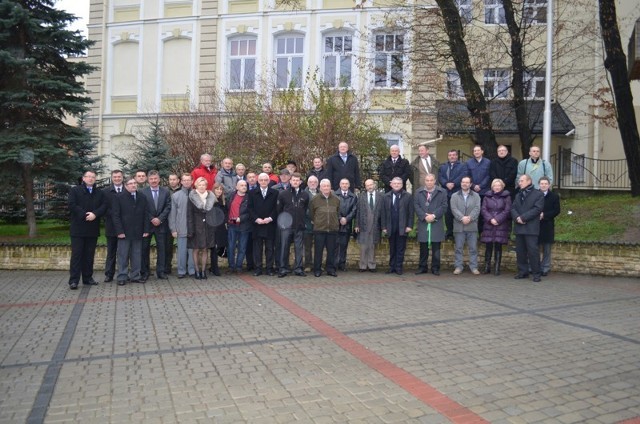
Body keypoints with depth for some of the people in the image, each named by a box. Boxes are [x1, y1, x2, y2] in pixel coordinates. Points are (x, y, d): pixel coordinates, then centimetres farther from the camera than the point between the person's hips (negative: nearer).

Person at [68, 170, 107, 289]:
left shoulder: (100, 193, 13)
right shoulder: (75, 190, 4)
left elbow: (105, 205, 0)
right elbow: (72, 205, -8)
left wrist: (95, 214, -16)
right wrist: (85, 215, -16)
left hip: (93, 229, 4)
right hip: (78, 228, -3)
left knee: (89, 255, 8)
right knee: (76, 254, -4)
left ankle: (88, 278, 15)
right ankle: (73, 280, -3)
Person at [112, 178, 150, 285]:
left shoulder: (142, 198, 7)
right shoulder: (120, 198, 0)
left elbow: (146, 215, 7)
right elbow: (116, 216, -2)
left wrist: (146, 230, 0)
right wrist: (120, 231, -9)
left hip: (138, 232, 2)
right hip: (124, 232, -2)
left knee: (137, 255, 6)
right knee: (123, 256, 2)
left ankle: (135, 276, 14)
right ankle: (122, 277, 10)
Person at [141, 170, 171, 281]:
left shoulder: (166, 191, 4)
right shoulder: (143, 192, -1)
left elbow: (168, 207, -1)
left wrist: (160, 219, -11)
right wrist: (151, 219, -11)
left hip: (161, 224, 1)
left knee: (161, 248, 4)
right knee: (144, 248, 4)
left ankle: (161, 271, 11)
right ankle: (145, 271, 13)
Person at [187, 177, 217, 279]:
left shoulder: (211, 197, 5)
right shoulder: (192, 198, -4)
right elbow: (189, 215, -6)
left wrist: (213, 226, 4)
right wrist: (190, 230, -12)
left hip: (207, 227, 3)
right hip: (196, 227, -3)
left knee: (205, 250, 6)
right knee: (196, 250, 2)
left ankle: (203, 271, 13)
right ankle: (197, 271, 10)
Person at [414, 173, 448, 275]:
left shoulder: (442, 192, 7)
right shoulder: (418, 192, 10)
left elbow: (444, 206, -1)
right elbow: (416, 206, 1)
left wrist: (434, 215, -12)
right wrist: (424, 216, -11)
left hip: (437, 223, -1)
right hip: (423, 222, 1)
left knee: (436, 247, 2)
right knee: (423, 247, 5)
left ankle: (435, 268, 10)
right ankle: (422, 267, 14)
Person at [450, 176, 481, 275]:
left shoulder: (476, 196, 9)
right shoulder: (454, 196, 8)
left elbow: (477, 209, -3)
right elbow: (454, 209, -4)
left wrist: (469, 218, -17)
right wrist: (462, 218, -18)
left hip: (472, 226, 0)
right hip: (459, 226, 0)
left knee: (473, 248, 3)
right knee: (459, 248, 3)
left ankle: (474, 267, 9)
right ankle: (458, 267, 10)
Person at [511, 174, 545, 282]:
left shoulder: (538, 194, 1)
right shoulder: (518, 195, 22)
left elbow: (537, 209, -10)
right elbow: (513, 208, 11)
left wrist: (523, 217, -15)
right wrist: (517, 217, -10)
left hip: (531, 228, -6)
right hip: (519, 227, 6)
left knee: (533, 250, -7)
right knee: (520, 251, 8)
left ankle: (536, 273, 0)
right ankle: (523, 271, 16)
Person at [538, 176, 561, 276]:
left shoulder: (554, 196, 4)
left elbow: (557, 211, -2)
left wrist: (544, 215, -14)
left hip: (548, 226, 0)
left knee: (547, 249, 6)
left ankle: (545, 269, 13)